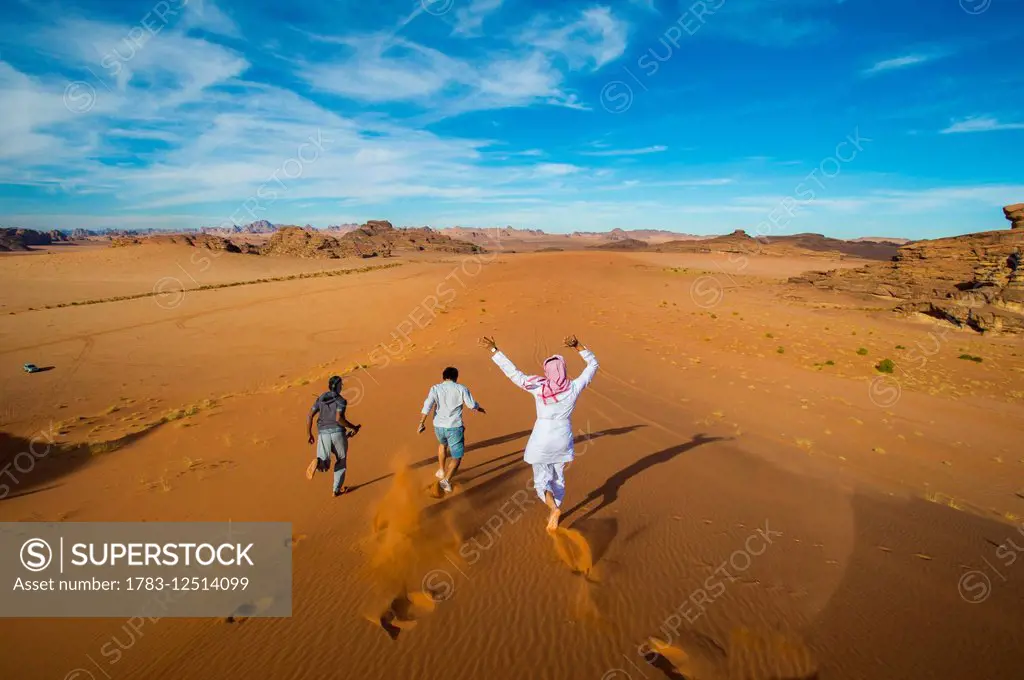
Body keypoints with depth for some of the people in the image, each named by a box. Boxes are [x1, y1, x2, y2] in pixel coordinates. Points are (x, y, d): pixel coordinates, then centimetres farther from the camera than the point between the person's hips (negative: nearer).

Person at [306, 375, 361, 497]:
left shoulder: (320, 399, 13)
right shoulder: (341, 400, -5)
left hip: (323, 434, 3)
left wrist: (310, 435, 17)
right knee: (341, 461, 21)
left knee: (324, 467, 3)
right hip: (338, 433, -3)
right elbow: (339, 418, -19)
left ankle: (318, 462, -33)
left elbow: (309, 416, 8)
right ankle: (336, 490, 22)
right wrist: (354, 427, -6)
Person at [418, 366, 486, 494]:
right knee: (457, 456, 8)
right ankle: (446, 480, -9)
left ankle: (441, 471, 40)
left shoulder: (435, 388, 1)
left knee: (442, 444, 35)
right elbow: (472, 405, 1)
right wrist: (480, 409, 21)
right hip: (454, 427, -3)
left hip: (438, 426, 3)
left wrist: (421, 423, -5)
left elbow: (427, 406, -10)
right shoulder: (461, 389, -3)